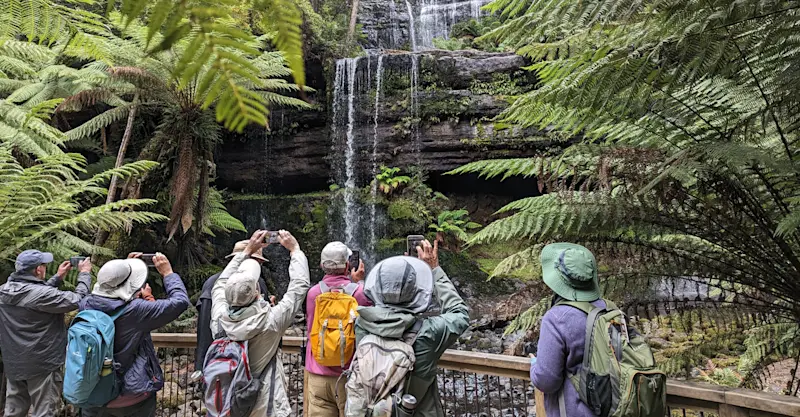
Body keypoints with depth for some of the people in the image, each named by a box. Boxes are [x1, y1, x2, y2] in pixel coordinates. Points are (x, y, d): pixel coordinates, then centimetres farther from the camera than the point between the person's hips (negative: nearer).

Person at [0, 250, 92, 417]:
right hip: (42, 364, -8)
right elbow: (78, 300, -21)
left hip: (13, 364, 8)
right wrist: (84, 273, -8)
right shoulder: (39, 294, -25)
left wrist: (58, 277, 18)